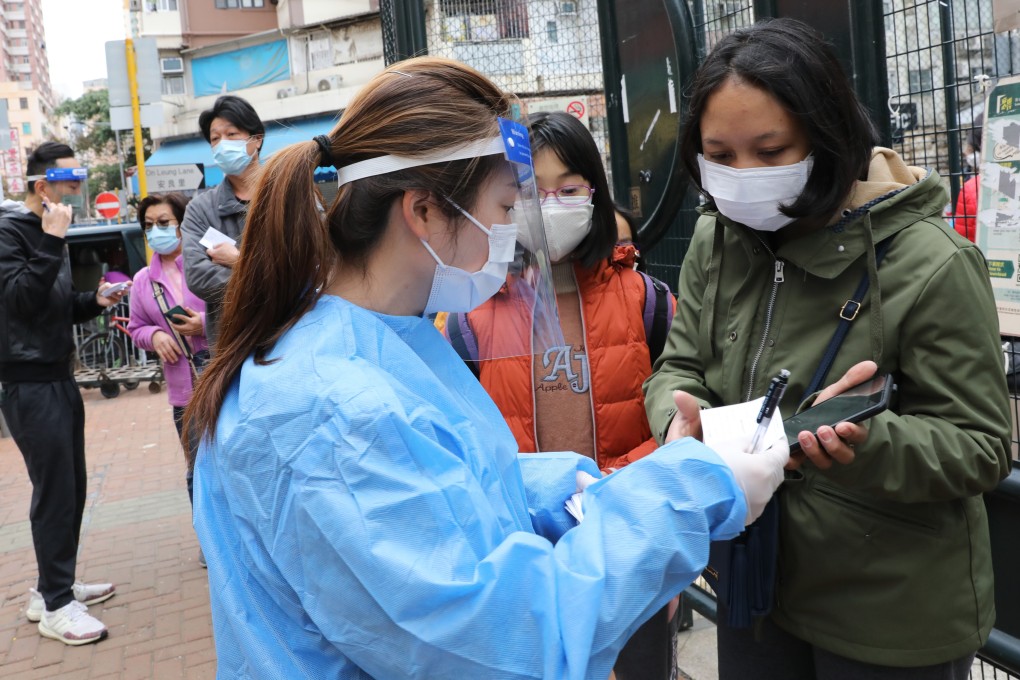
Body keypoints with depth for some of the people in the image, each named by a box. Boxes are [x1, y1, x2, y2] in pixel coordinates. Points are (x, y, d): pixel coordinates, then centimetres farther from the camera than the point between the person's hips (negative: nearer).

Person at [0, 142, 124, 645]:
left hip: (59, 378, 9)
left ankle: (53, 586, 27)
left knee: (71, 488, 13)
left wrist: (94, 301, 4)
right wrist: (52, 243, -25)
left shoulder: (46, 231, 16)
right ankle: (55, 606, 6)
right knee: (55, 492, -5)